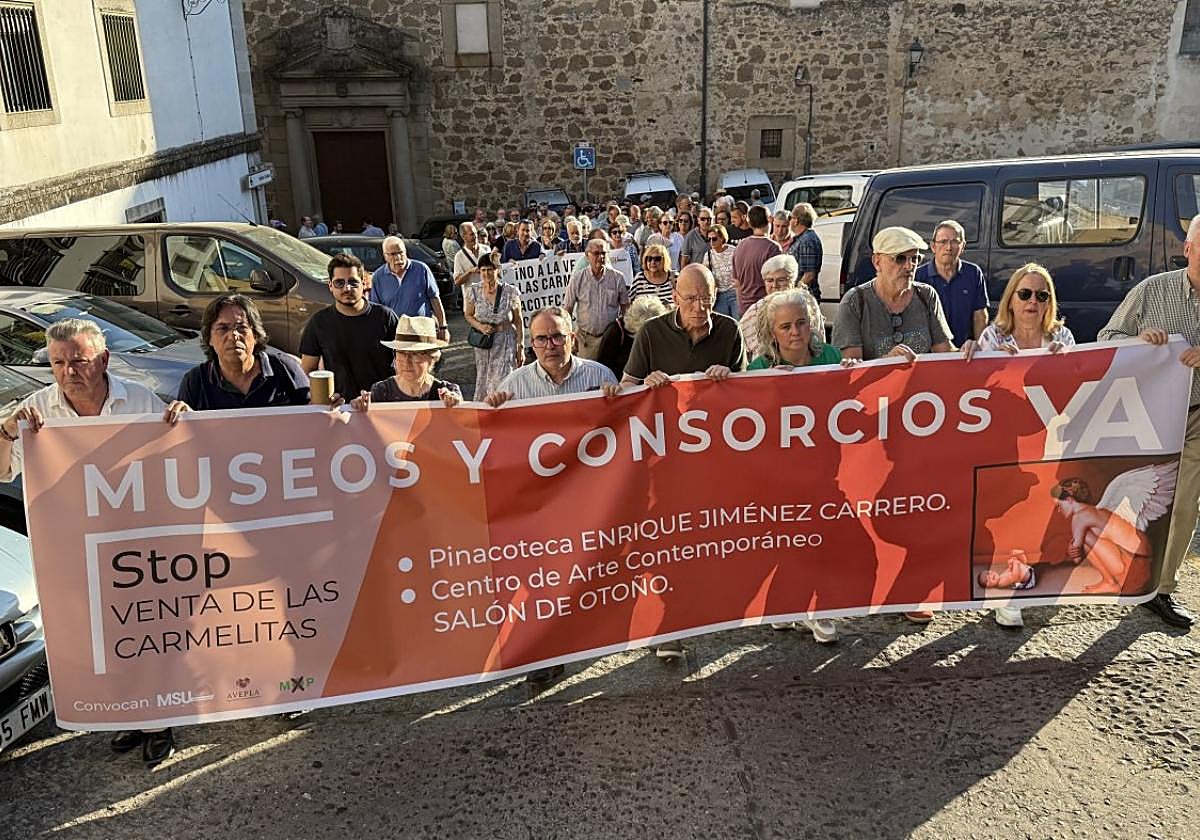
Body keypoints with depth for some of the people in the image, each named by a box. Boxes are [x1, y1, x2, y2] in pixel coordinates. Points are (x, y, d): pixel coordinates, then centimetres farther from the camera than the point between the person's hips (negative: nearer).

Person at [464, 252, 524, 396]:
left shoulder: (510, 292, -11)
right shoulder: (473, 292, -5)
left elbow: (518, 322, -4)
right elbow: (468, 315, 9)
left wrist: (521, 348, -4)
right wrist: (480, 326, -11)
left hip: (505, 341, -2)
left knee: (500, 383, -10)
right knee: (482, 381, 12)